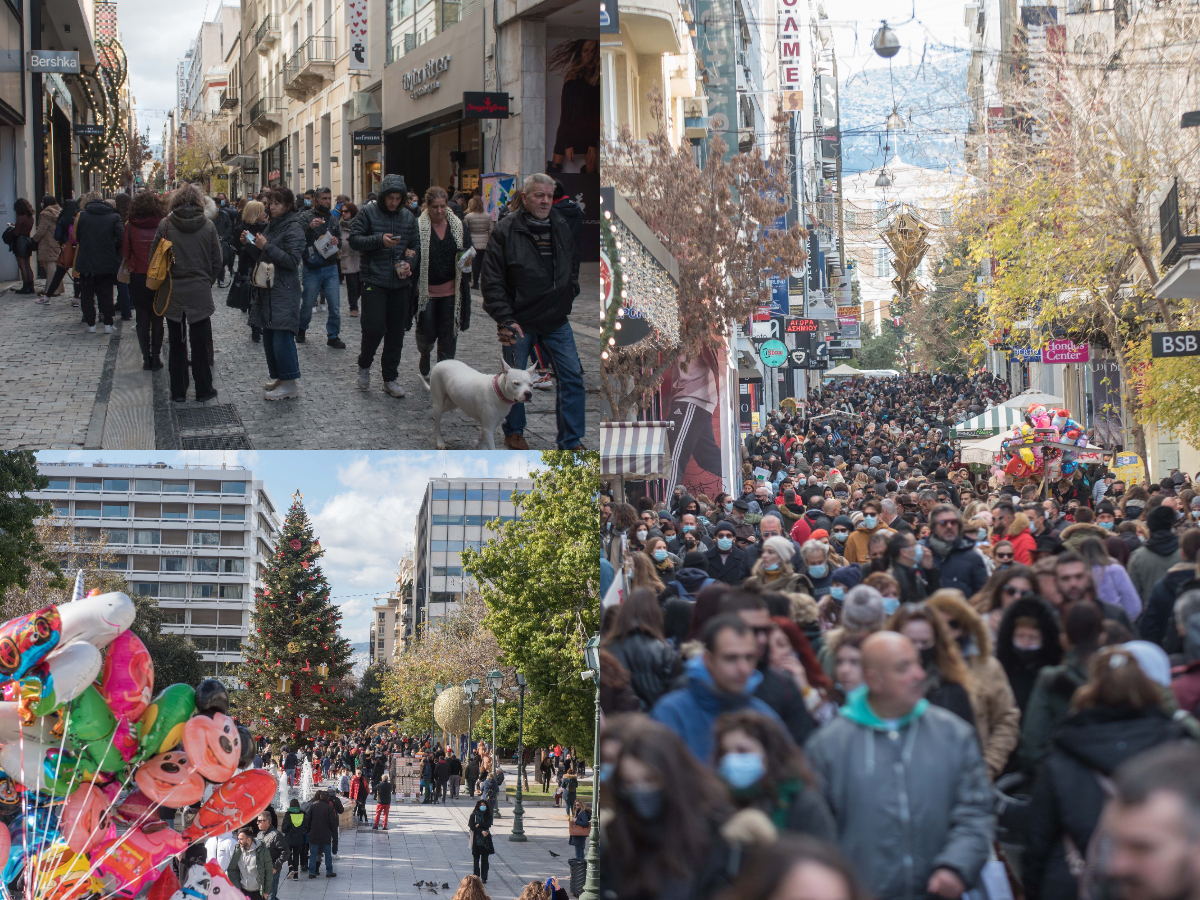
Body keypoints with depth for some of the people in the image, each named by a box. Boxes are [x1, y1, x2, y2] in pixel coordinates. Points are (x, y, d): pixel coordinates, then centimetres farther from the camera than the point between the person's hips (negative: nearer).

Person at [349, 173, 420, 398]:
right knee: (374, 327, -13)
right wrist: (379, 240, -20)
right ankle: (364, 364, 15)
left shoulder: (408, 217, 9)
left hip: (400, 283, 4)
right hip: (374, 280, -4)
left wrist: (410, 263, -5)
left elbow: (416, 245, 15)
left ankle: (390, 378, 17)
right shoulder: (368, 213, -3)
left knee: (396, 333, 7)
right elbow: (354, 240, -7)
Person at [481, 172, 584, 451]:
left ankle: (571, 440, 9)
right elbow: (492, 281, -10)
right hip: (520, 321, -4)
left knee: (572, 378, 0)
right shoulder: (505, 231, -10)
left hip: (557, 321, 4)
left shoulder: (562, 227, 5)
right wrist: (505, 319, -16)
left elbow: (573, 266, 23)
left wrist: (569, 297, 11)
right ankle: (514, 432, 30)